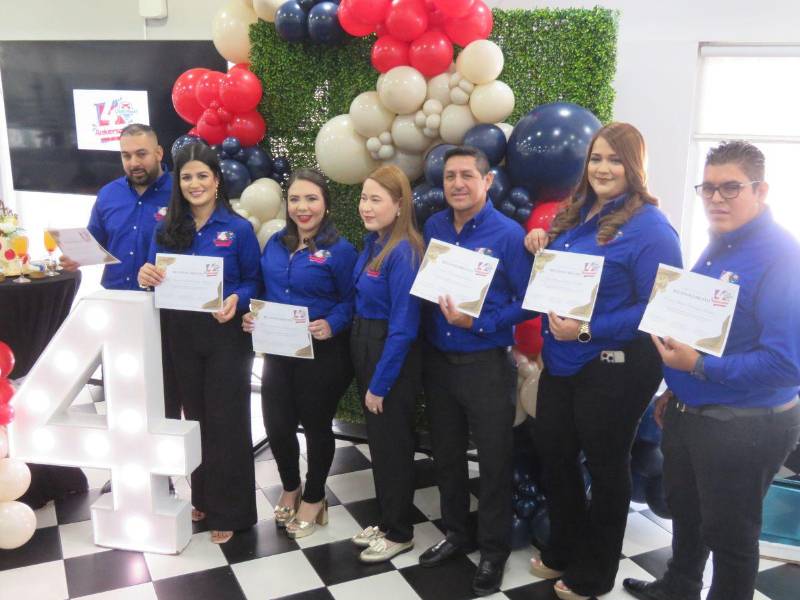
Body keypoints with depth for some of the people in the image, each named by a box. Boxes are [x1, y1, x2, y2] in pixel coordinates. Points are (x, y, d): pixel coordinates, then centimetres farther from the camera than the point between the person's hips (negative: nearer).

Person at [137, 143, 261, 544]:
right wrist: (146, 276, -17)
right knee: (195, 417, 15)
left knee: (226, 420, 2)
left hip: (225, 335, -4)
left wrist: (237, 299, -23)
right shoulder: (166, 230, 4)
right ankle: (202, 498, 32)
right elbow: (156, 277, 6)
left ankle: (229, 511, 14)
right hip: (181, 335, 4)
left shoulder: (238, 229, -5)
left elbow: (254, 282, -3)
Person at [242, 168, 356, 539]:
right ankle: (290, 488, 37)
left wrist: (332, 325, -28)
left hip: (322, 354, -5)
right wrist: (251, 315, -4)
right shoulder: (276, 244, 6)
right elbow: (263, 290, 14)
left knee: (316, 425, 11)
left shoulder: (340, 250, -12)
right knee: (276, 425, 9)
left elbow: (352, 301, -11)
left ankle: (314, 499, 33)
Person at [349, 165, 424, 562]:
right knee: (377, 441, 19)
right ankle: (386, 522, 36)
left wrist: (380, 384, -17)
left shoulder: (402, 253, -23)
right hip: (367, 348, 9)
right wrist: (368, 375, 11)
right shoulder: (372, 243, 4)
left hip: (392, 355, -9)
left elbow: (403, 328, -23)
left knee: (392, 444, 7)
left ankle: (399, 533, 26)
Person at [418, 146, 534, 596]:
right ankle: (456, 534, 36)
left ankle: (494, 552, 23)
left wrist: (478, 323, -23)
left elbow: (529, 303, -13)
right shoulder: (434, 228, 4)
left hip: (487, 365, -5)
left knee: (494, 461, 7)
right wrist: (434, 321, -4)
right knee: (446, 454, 17)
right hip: (437, 360, 5)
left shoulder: (508, 234, -13)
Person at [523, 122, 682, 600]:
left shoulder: (649, 226, -17)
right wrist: (540, 250, -2)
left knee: (605, 468, 11)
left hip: (615, 368, -8)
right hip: (561, 361, 8)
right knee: (554, 456, 18)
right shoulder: (576, 216, 8)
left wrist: (588, 330, -26)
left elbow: (657, 309, -21)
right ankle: (563, 552, 41)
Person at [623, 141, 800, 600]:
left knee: (728, 532, 11)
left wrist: (699, 367, -27)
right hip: (689, 412, 9)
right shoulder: (719, 246, 6)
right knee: (685, 511, 27)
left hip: (744, 429, -9)